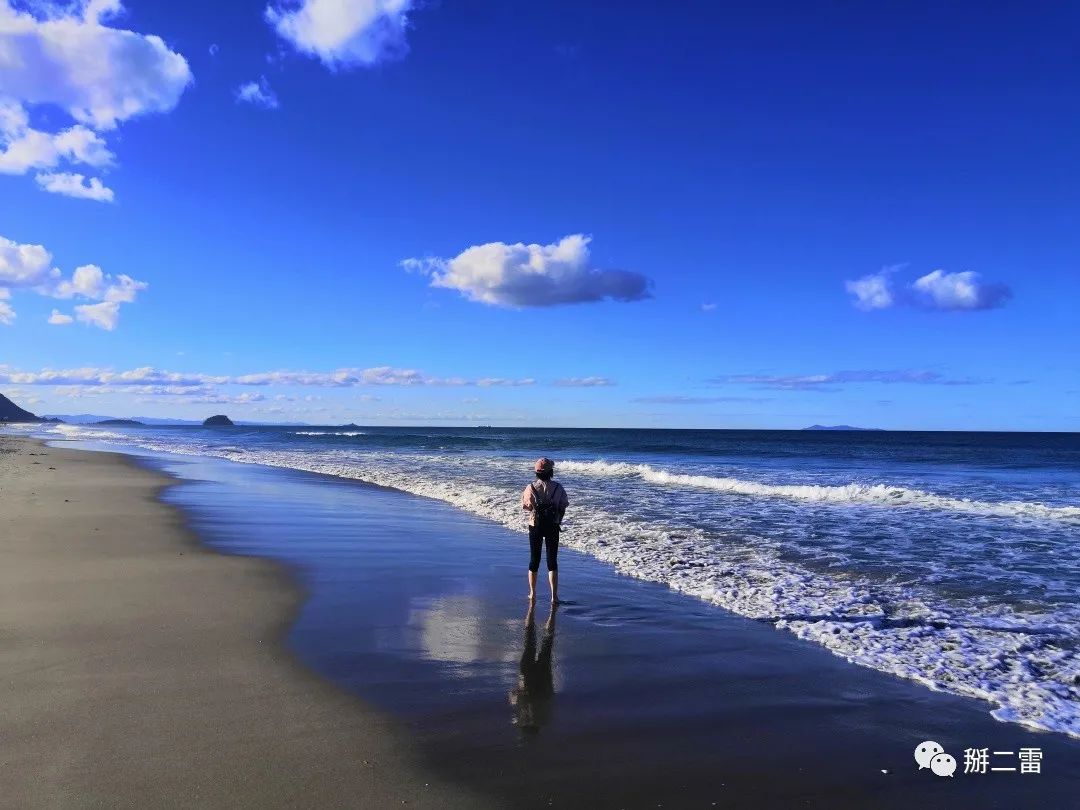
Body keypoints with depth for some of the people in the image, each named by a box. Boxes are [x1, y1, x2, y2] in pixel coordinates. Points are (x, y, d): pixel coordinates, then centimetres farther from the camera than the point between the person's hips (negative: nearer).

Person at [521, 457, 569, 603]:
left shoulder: (531, 488, -11)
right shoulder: (558, 488, -10)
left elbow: (526, 507, -3)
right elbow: (563, 507, -4)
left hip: (535, 526, 0)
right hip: (553, 527, 0)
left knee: (534, 560, 14)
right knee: (552, 561, 7)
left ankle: (532, 594, 23)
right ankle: (554, 596, 4)